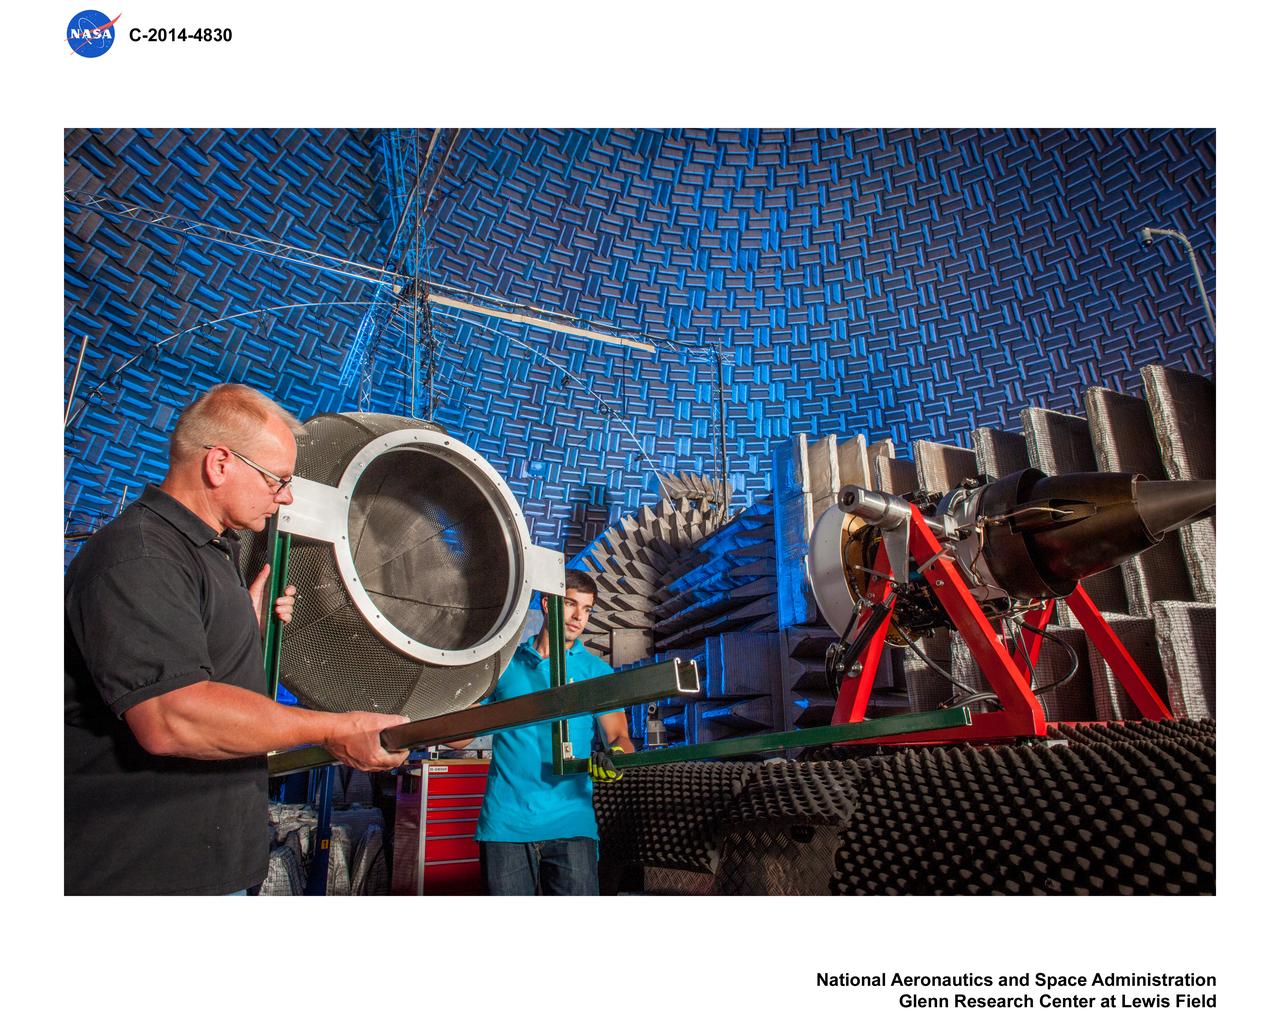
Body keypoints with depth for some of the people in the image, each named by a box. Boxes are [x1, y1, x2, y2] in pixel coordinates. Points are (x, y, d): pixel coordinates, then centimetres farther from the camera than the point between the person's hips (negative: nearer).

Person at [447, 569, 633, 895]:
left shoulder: (598, 672, 8)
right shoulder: (504, 663, 9)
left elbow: (619, 737, 2)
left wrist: (616, 757, -21)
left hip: (570, 823, -1)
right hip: (505, 822, 1)